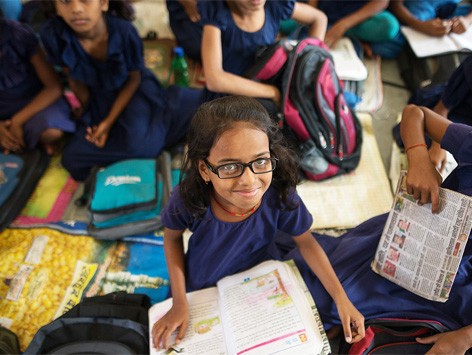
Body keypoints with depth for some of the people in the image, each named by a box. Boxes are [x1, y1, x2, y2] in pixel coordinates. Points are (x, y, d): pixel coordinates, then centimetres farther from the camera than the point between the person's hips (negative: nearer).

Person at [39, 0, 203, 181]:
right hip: (100, 100, 2)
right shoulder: (52, 33, -23)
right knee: (71, 157, -11)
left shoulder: (124, 31, -27)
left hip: (134, 92, -2)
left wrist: (109, 121, -16)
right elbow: (74, 79, -5)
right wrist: (88, 110, 8)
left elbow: (134, 79, -12)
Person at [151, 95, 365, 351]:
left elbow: (306, 243, -13)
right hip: (200, 288, 1)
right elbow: (172, 236, -10)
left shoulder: (280, 195, -31)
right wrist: (179, 303, -13)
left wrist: (342, 299, -17)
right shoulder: (188, 198, -32)